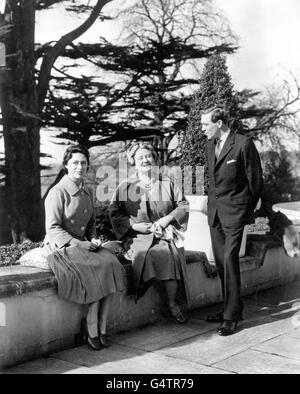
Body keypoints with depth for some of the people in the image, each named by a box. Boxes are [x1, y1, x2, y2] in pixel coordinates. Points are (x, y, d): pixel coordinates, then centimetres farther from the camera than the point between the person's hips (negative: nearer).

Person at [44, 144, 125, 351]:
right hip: (60, 247, -6)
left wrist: (93, 239, 2)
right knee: (98, 270, -28)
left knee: (112, 264, -21)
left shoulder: (87, 192, 12)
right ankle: (92, 327, -11)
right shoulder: (58, 192, -11)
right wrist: (79, 244, -19)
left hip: (82, 244, 6)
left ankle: (101, 326, -16)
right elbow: (52, 228, -14)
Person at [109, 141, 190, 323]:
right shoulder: (125, 187, 9)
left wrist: (168, 218, -5)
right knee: (146, 254, -34)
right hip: (138, 236, -1)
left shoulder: (167, 183, 13)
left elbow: (184, 205, 12)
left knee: (172, 254, -32)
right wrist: (134, 225, -9)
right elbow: (115, 213, 6)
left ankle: (173, 303, -14)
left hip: (165, 232, 1)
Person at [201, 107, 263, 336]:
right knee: (220, 263, 8)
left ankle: (232, 315, -2)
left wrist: (248, 210, 3)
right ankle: (232, 307, 21)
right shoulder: (211, 145, 12)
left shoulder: (244, 144, -11)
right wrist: (213, 202, 15)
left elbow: (255, 179, -4)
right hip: (215, 211, 7)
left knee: (230, 260, -10)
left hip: (234, 212, -7)